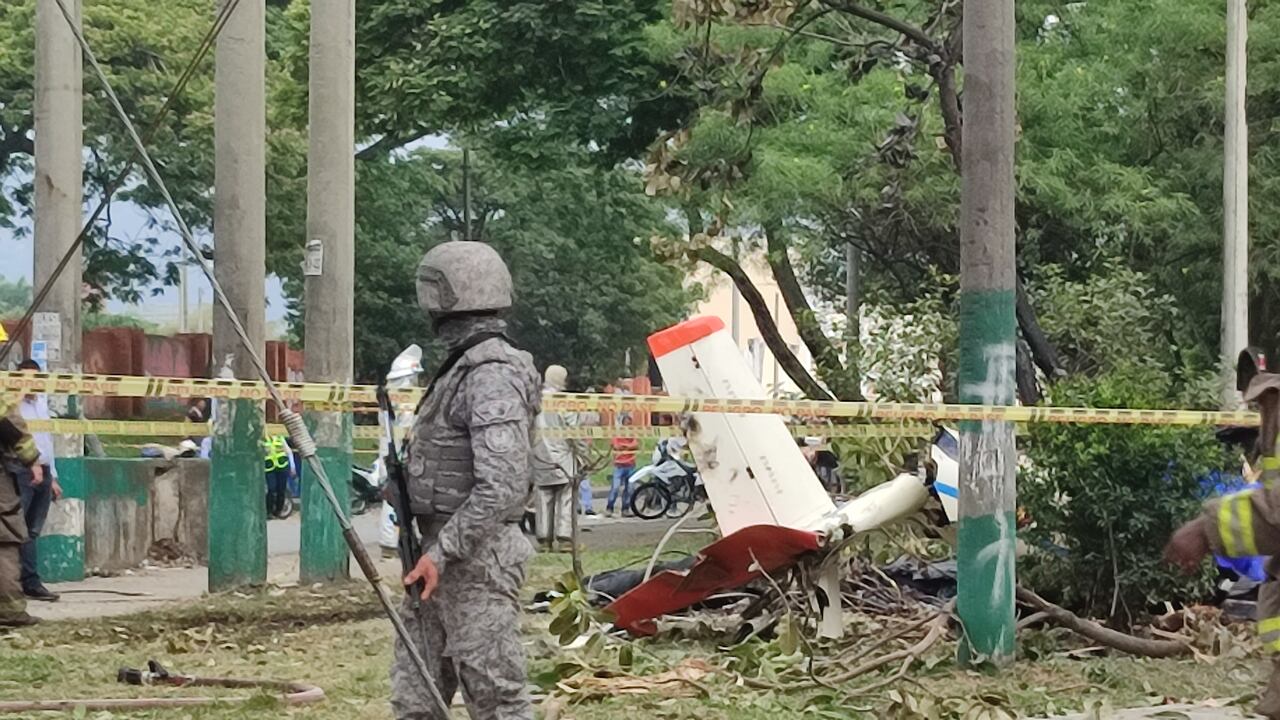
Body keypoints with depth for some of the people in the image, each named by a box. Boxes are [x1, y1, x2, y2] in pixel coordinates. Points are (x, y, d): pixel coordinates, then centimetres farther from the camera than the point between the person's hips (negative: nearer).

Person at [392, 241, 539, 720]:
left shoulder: (492, 375, -17)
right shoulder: (464, 366, 14)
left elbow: (501, 487, -24)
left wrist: (441, 553, -22)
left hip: (476, 560, -10)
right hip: (444, 551, 10)